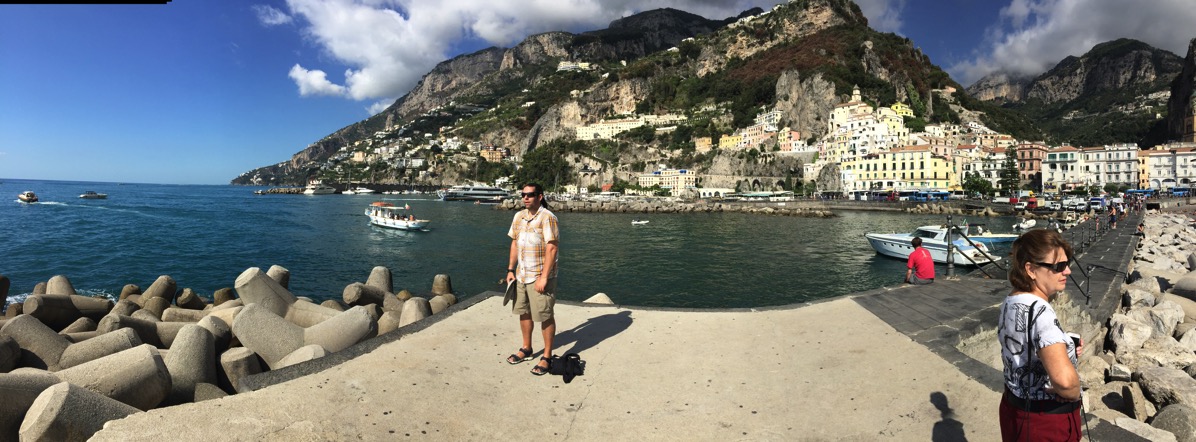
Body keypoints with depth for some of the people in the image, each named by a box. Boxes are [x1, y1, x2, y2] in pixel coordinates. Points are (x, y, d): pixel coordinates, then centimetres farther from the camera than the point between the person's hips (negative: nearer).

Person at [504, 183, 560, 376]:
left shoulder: (547, 217, -14)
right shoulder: (519, 217, 8)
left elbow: (551, 249, -18)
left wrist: (544, 277, -21)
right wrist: (511, 270, 10)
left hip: (540, 277, -7)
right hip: (521, 275, 7)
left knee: (545, 316, 1)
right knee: (523, 312, 16)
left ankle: (547, 357, 12)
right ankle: (526, 349, 33)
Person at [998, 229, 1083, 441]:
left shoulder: (1010, 302, -1)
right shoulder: (1039, 311, -28)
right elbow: (1064, 379, -41)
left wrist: (1065, 348, 2)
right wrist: (1074, 395, -20)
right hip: (1047, 422, -8)